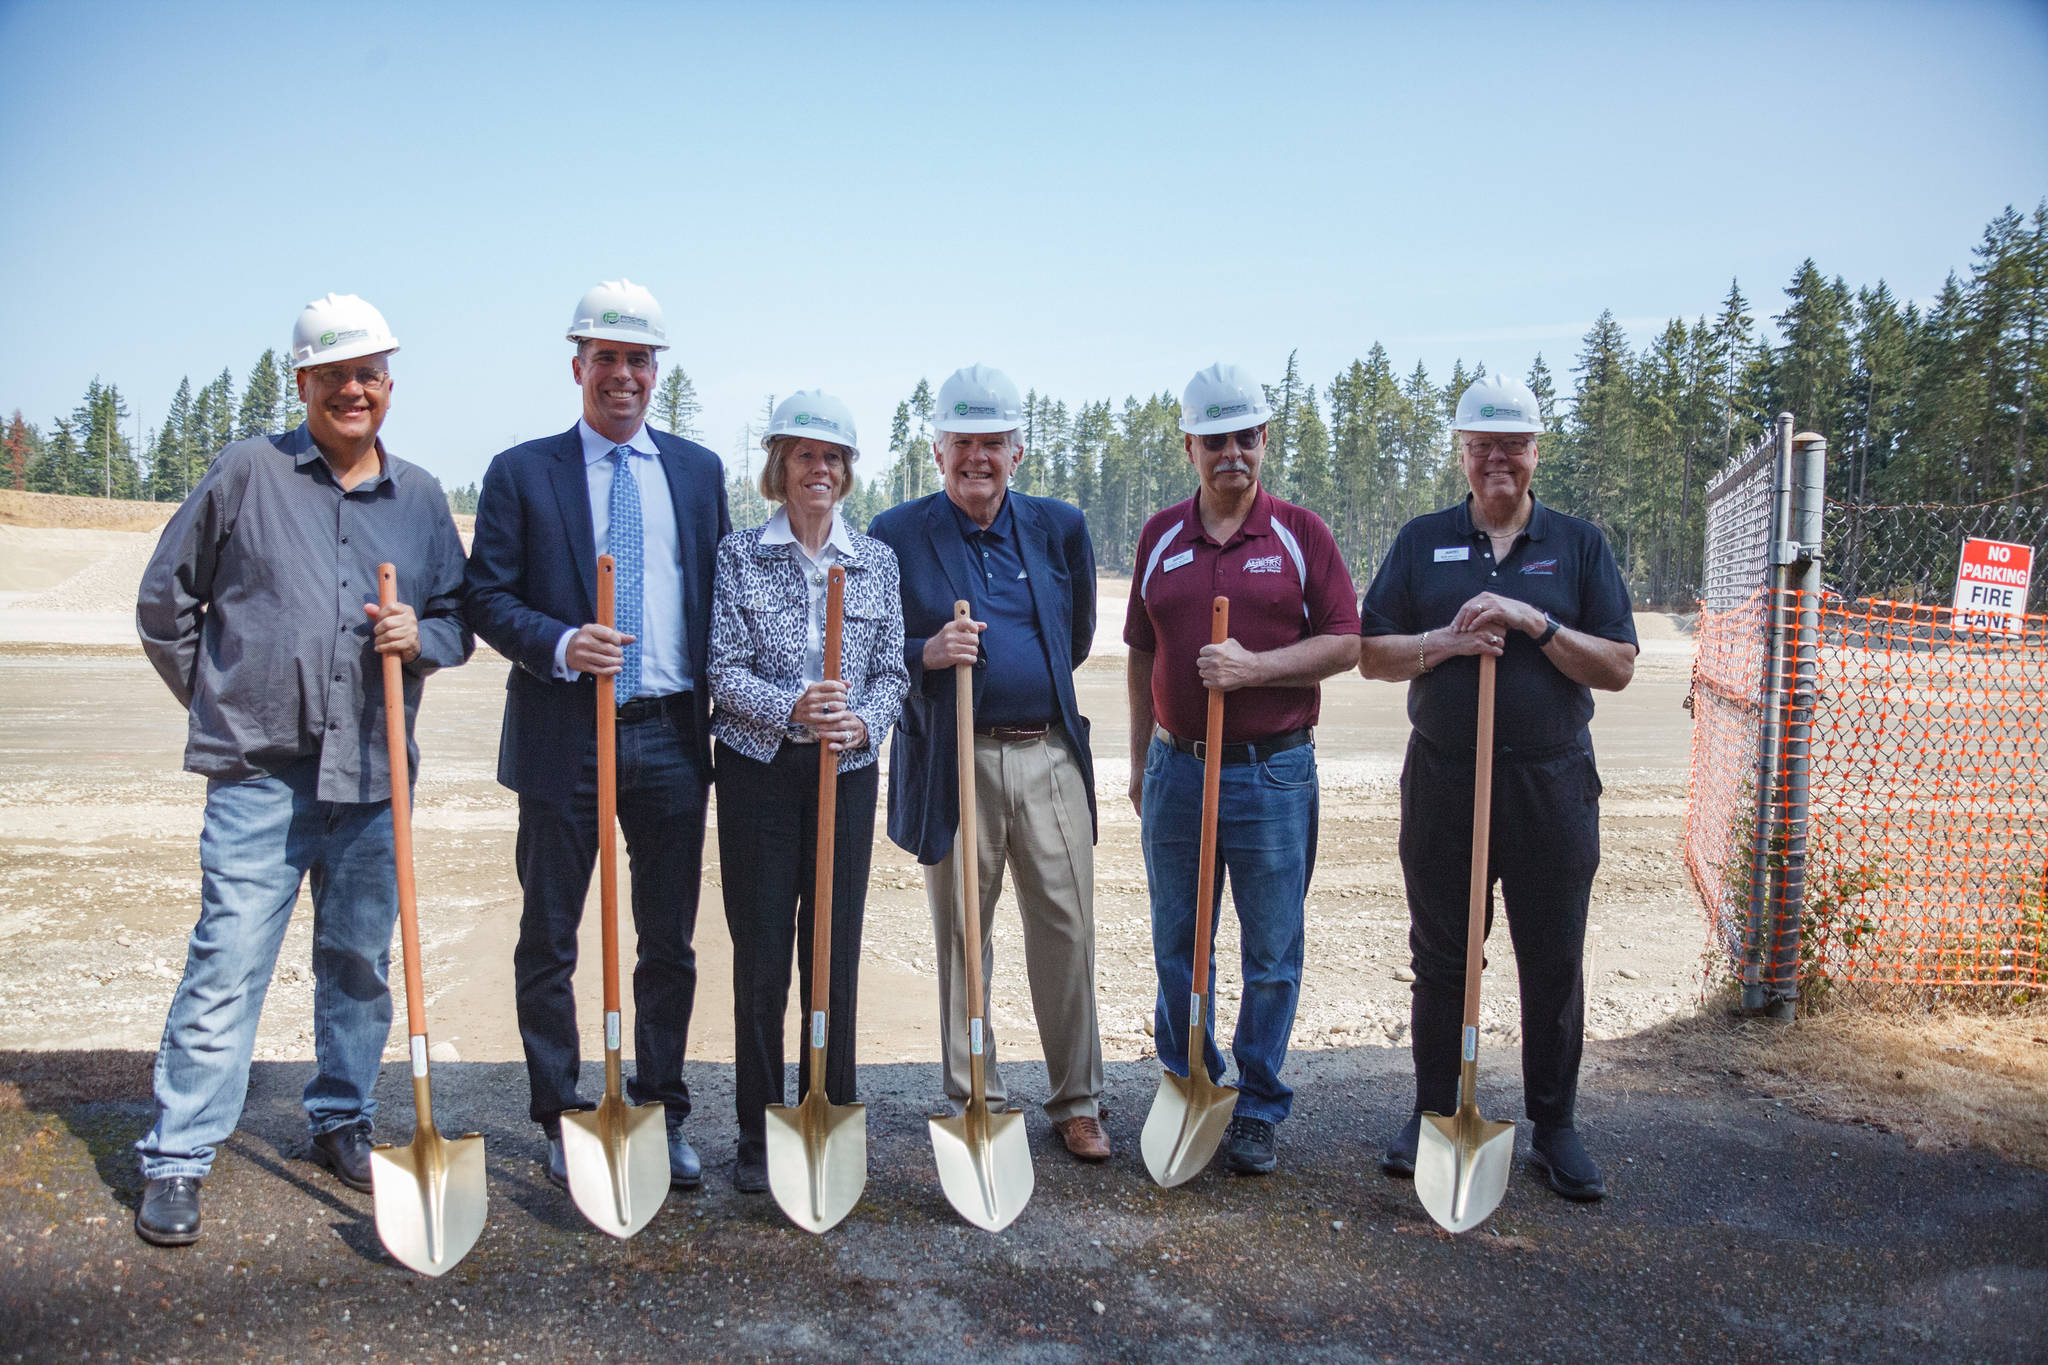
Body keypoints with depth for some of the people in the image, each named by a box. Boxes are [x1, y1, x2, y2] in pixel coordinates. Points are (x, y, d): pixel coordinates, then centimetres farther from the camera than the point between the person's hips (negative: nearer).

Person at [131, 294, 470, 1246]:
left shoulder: (420, 497, 10)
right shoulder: (248, 472, 2)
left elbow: (460, 619, 14)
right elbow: (164, 602, 8)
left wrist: (420, 636, -7)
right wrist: (216, 701, 5)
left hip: (373, 777, 3)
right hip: (260, 775, -3)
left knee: (359, 965, 12)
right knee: (226, 967, -3)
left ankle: (342, 1125, 29)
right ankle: (176, 1160, 9)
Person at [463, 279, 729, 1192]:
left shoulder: (698, 470, 11)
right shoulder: (521, 473, 3)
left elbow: (720, 599, 12)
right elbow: (485, 596, 0)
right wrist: (560, 645, -19)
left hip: (672, 736, 2)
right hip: (563, 736, -2)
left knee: (670, 943, 10)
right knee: (549, 943, 7)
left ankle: (662, 1116, 24)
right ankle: (561, 1120, 22)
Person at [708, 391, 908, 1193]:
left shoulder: (877, 560, 8)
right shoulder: (739, 555, 2)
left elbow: (892, 671, 6)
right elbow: (723, 670, -4)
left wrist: (863, 722, -13)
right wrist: (791, 707, -20)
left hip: (848, 771, 2)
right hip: (759, 769, -1)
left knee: (836, 954, 6)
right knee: (760, 956, 3)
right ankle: (759, 1135, 16)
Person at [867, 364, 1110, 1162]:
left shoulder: (1058, 526, 8)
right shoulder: (896, 535, 0)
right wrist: (927, 654, -14)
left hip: (1049, 754, 2)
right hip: (952, 761, -2)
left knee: (1066, 930, 4)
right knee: (962, 938, 6)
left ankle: (1077, 1103, 19)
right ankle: (974, 1105, 21)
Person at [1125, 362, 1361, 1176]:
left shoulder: (1300, 534, 0)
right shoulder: (1160, 537, 9)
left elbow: (1344, 644, -3)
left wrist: (1254, 666, -16)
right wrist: (1140, 760, 14)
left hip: (1273, 772, -3)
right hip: (1177, 769, 3)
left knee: (1271, 956, 5)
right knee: (1177, 948, 12)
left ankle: (1259, 1112, 19)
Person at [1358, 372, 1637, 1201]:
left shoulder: (1578, 544, 6)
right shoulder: (1422, 543, 8)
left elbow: (1618, 666, 0)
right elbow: (1373, 656, 5)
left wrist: (1534, 623, -13)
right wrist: (1446, 642, -12)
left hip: (1551, 782, 0)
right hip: (1442, 781, 1)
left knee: (1553, 963, 6)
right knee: (1440, 959, 8)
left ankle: (1554, 1127, 21)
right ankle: (1433, 1113, 23)